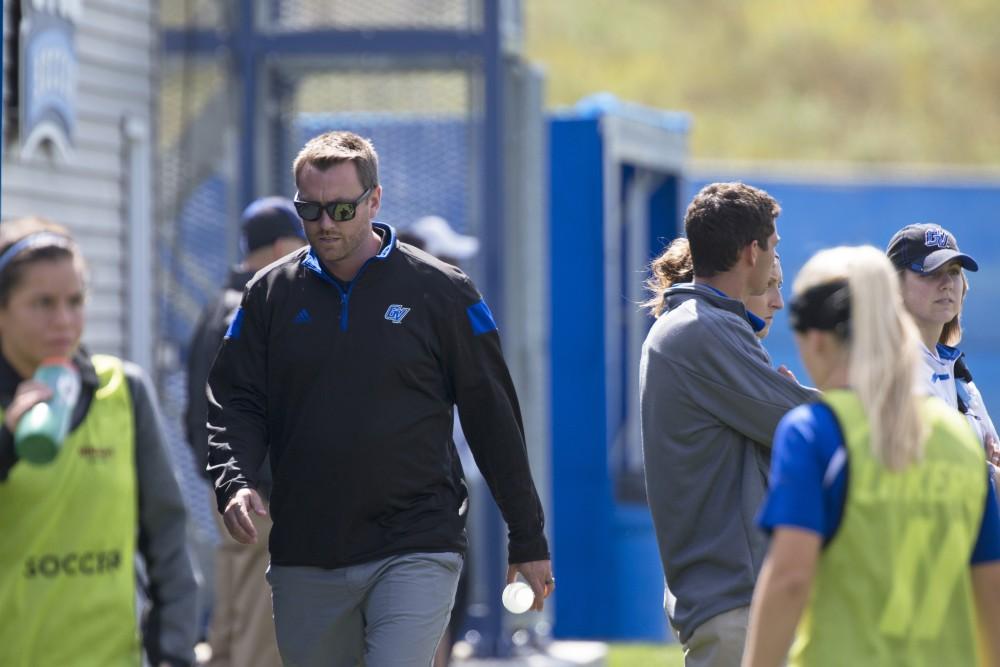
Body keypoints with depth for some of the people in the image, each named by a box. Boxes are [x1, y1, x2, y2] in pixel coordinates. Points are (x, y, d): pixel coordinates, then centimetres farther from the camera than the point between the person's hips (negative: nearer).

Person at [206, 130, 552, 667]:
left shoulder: (440, 292, 1)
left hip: (416, 551, -4)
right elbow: (235, 401, 8)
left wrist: (528, 541, 6)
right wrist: (234, 482, -14)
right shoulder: (271, 294, 8)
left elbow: (493, 417, 5)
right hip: (304, 558, 4)